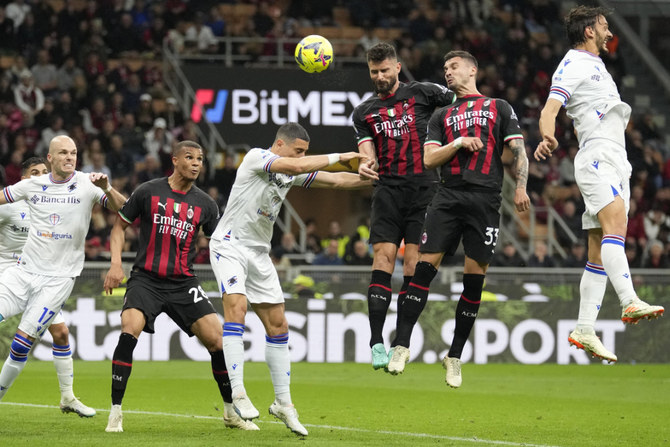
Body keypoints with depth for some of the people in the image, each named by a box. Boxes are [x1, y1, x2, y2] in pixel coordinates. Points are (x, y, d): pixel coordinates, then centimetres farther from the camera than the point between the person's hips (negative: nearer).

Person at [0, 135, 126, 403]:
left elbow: (123, 210, -10)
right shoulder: (32, 185, 6)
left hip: (58, 278, -3)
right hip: (24, 269, 3)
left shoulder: (87, 185, -3)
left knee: (23, 341, -10)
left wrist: (107, 189, -28)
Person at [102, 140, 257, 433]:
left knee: (217, 340, -8)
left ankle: (231, 412, 14)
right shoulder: (148, 192, -1)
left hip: (183, 283, 2)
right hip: (145, 278, -2)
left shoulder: (204, 204, 6)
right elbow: (120, 226, 8)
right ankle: (115, 412, -17)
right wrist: (116, 263, -5)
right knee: (130, 330, -27)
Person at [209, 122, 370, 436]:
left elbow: (336, 180, 11)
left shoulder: (292, 173, 9)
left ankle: (282, 403, 12)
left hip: (259, 252, 8)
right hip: (230, 245, -8)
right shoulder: (256, 157, -13)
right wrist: (338, 157, -20)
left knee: (278, 326, 4)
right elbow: (297, 167, -28)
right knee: (236, 308, -25)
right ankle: (237, 393, -27)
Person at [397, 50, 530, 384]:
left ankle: (455, 356, 7)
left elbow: (518, 150, 7)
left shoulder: (499, 108, 15)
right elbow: (429, 159, 12)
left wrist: (521, 188, -7)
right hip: (448, 196, 1)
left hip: (485, 199, -1)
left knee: (474, 276, -2)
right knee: (425, 265, -10)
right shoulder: (441, 115, 21)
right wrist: (459, 143, -4)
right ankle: (402, 346, -7)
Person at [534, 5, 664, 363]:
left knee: (600, 255, 3)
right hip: (596, 157, -9)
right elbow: (550, 108, -18)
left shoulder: (597, 66, 26)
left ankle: (584, 331, 1)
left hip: (616, 161, 9)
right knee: (615, 222, -30)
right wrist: (547, 137, -36)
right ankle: (630, 302, -49)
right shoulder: (573, 65, -3)